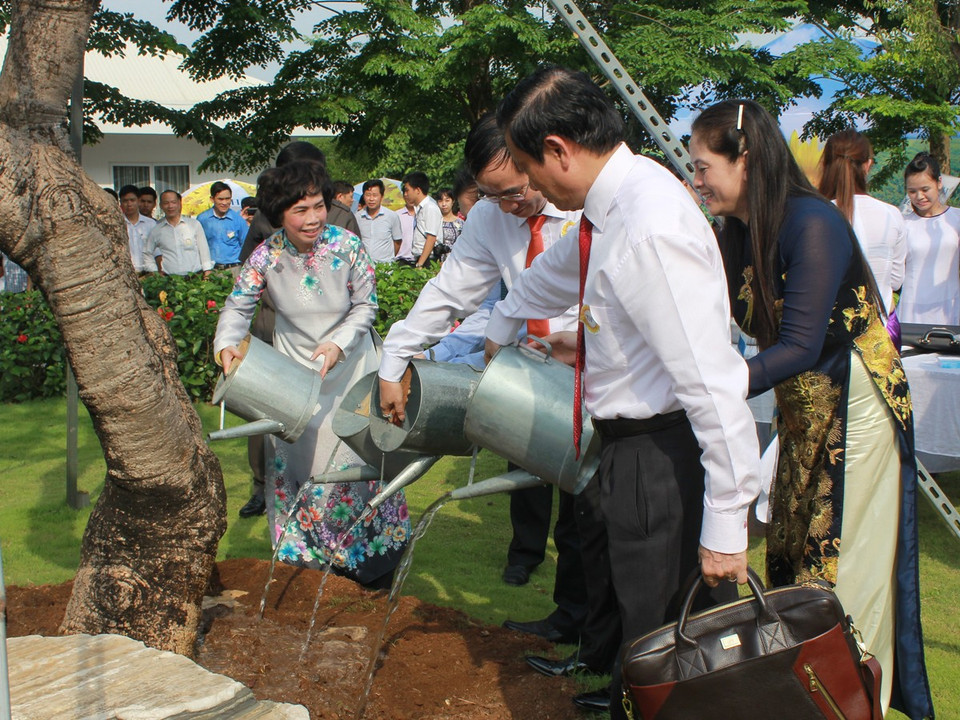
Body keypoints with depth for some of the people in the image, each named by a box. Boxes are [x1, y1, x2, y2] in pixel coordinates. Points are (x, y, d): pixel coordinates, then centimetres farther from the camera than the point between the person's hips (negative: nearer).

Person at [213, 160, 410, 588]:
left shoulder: (346, 246, -15)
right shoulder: (266, 255, -11)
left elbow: (366, 306, -8)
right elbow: (238, 305, -5)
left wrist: (339, 343, -22)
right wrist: (226, 343, -24)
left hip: (349, 367, -2)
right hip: (293, 371, 2)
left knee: (355, 452, -2)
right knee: (295, 453, 6)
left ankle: (370, 553, 14)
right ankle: (308, 546, 24)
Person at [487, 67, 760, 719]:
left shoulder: (649, 227, -24)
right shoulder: (614, 203, 8)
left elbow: (714, 383, -26)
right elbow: (555, 273, 30)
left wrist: (725, 525, -23)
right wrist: (499, 328, 48)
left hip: (662, 461, -10)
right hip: (632, 447, 10)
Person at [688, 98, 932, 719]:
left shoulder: (812, 224, -23)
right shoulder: (742, 232, 1)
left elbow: (799, 347, -29)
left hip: (855, 412, -8)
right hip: (802, 413, 8)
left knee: (843, 574, 2)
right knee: (790, 558, 14)